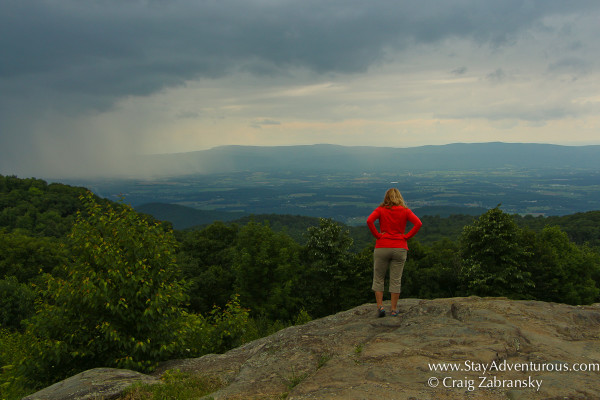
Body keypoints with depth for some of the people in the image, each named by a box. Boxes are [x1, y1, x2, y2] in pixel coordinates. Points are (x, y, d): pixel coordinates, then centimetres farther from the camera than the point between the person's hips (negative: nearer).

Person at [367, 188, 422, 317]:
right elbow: (418, 223, -9)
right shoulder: (405, 211, 3)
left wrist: (377, 235, -6)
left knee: (378, 279, 12)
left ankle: (380, 306, 7)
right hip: (400, 248, 1)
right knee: (396, 280, 8)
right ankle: (394, 309, 13)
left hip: (382, 247, -1)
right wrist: (406, 236, -3)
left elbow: (369, 221, -16)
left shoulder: (380, 209, 0)